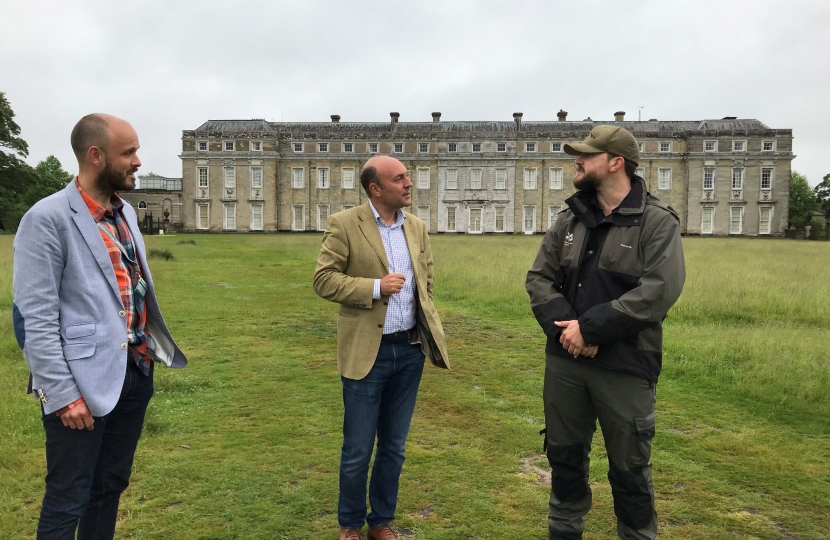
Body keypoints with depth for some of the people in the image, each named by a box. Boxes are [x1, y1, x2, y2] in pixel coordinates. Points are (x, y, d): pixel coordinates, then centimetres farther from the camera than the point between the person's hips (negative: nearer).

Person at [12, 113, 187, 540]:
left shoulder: (125, 213, 11)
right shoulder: (48, 219, -13)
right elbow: (35, 319, -15)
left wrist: (151, 347, 11)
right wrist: (62, 394, -17)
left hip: (136, 372, 7)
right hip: (85, 382, -7)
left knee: (111, 486, 19)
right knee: (68, 501, 7)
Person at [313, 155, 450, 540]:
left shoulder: (417, 227, 8)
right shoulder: (344, 224, -8)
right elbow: (323, 280, -11)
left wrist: (426, 322, 9)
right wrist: (375, 287, -19)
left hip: (411, 350, 5)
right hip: (367, 352, -4)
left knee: (394, 447, 16)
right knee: (357, 449, 8)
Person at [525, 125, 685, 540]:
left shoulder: (658, 222, -8)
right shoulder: (569, 220, 8)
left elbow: (658, 291, -19)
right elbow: (538, 278, 2)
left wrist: (590, 327, -20)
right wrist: (564, 326, -15)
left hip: (625, 366, -5)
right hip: (563, 360, 5)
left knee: (629, 467, 11)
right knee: (565, 455, 18)